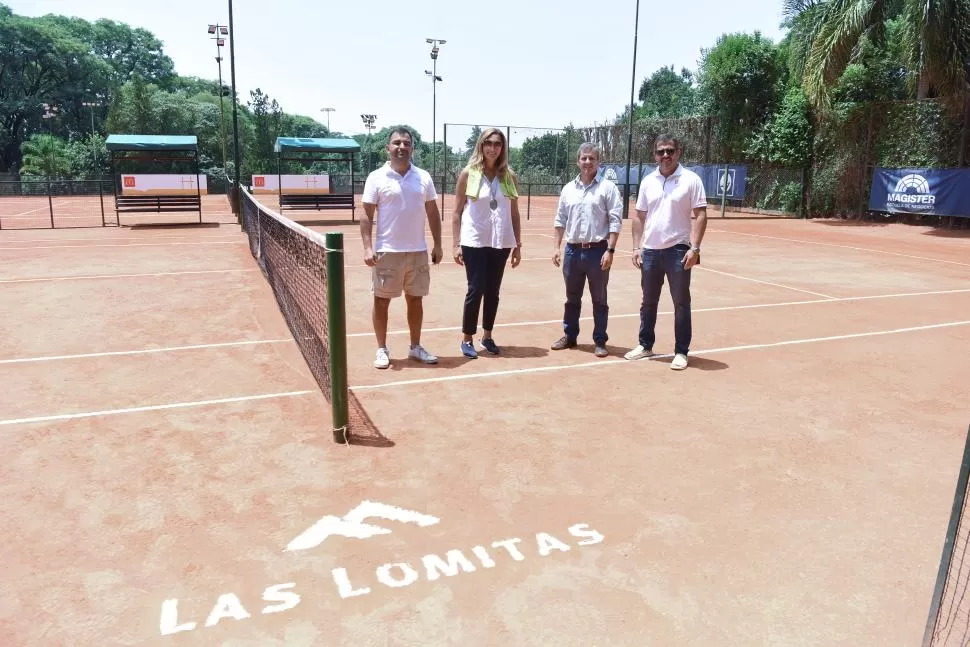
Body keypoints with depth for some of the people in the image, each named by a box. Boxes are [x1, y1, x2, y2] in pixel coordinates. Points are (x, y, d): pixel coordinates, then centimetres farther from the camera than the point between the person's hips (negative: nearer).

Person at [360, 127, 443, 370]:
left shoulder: (424, 177, 7)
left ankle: (415, 347, 24)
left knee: (415, 300, 11)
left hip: (418, 251, 3)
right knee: (382, 300, 4)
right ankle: (382, 349, 16)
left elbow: (433, 213, 11)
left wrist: (437, 245, 7)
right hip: (387, 251, -3)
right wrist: (368, 248, -13)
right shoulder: (376, 177, -3)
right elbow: (367, 216, -4)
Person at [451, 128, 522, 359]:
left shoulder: (509, 176, 7)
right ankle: (467, 339, 11)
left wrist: (518, 245, 8)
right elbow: (457, 212, -1)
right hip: (474, 242, -3)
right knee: (476, 290, -3)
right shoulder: (468, 173, -1)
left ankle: (487, 336, 23)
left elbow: (514, 213, 10)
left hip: (501, 243, 3)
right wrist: (456, 244, -6)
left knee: (493, 291, 9)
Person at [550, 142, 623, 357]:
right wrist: (556, 247, 6)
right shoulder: (568, 189, 10)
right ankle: (569, 335, 27)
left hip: (597, 251, -4)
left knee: (599, 299, 4)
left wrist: (610, 250, -15)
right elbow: (560, 220, 13)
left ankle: (600, 341, 13)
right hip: (572, 250, 4)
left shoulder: (608, 188, -3)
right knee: (572, 298, 14)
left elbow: (615, 222, -8)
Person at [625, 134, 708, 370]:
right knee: (648, 302, 13)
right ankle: (645, 345, 26)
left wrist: (695, 248, -15)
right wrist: (636, 247, 5)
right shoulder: (648, 182, 9)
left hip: (678, 251, -4)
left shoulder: (691, 180, -3)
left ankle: (681, 352, 11)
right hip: (650, 251, 4)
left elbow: (701, 216, -6)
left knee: (681, 303, 2)